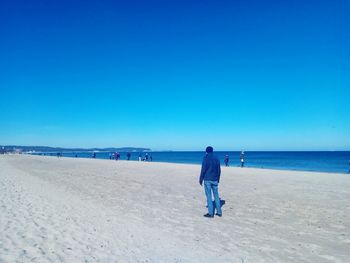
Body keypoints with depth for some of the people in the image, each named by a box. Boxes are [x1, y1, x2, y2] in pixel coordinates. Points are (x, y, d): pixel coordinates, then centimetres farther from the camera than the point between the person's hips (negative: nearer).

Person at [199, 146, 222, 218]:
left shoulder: (206, 158, -9)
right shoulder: (216, 159, 7)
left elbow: (203, 170, -11)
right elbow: (219, 170, 11)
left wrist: (201, 179, -3)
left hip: (207, 180, -5)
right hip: (215, 180, 5)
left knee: (209, 196, 0)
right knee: (216, 196, 12)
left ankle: (210, 213, 2)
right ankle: (219, 212, 17)